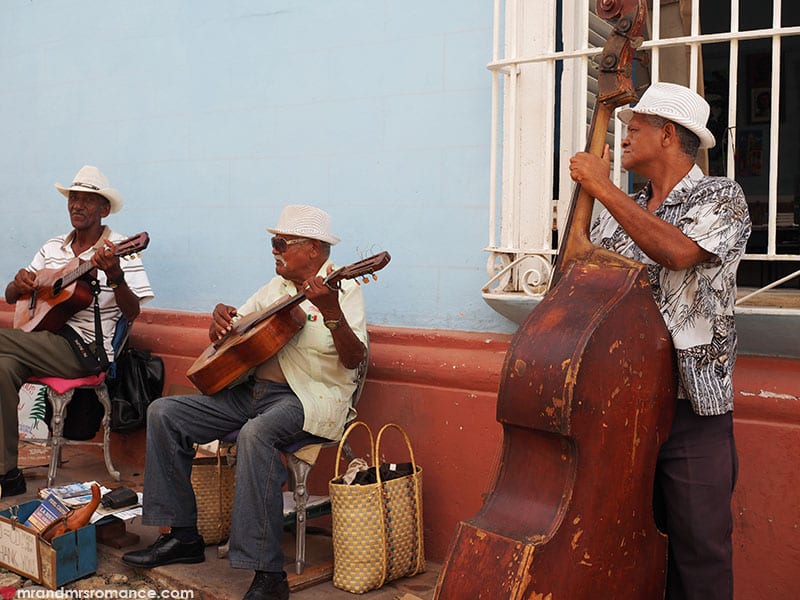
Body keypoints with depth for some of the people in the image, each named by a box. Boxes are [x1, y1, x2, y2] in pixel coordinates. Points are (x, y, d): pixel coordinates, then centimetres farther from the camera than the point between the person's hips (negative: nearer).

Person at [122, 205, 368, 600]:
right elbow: (223, 337, 25)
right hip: (252, 390, 8)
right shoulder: (277, 287, 18)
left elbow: (354, 359, -20)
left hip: (311, 397, -8)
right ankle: (183, 535, 4)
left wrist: (331, 313, -36)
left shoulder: (342, 289, -5)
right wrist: (221, 318, 1)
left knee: (255, 433, -39)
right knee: (164, 413, -2)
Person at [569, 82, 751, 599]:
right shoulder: (617, 209, 12)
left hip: (693, 407, -5)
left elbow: (678, 251, -24)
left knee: (699, 547, 3)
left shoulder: (721, 197, -4)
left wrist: (603, 188, -18)